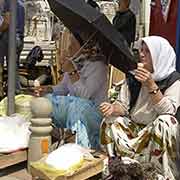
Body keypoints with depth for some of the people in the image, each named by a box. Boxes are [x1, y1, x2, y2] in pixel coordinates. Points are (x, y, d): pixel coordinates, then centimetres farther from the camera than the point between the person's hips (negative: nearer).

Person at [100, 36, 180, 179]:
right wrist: (113, 109, -23)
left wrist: (151, 85, -31)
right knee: (110, 121, -16)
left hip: (156, 130, -4)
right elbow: (123, 105, 0)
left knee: (165, 122, -33)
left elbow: (168, 111, -23)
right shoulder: (133, 77, 1)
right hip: (134, 127, 4)